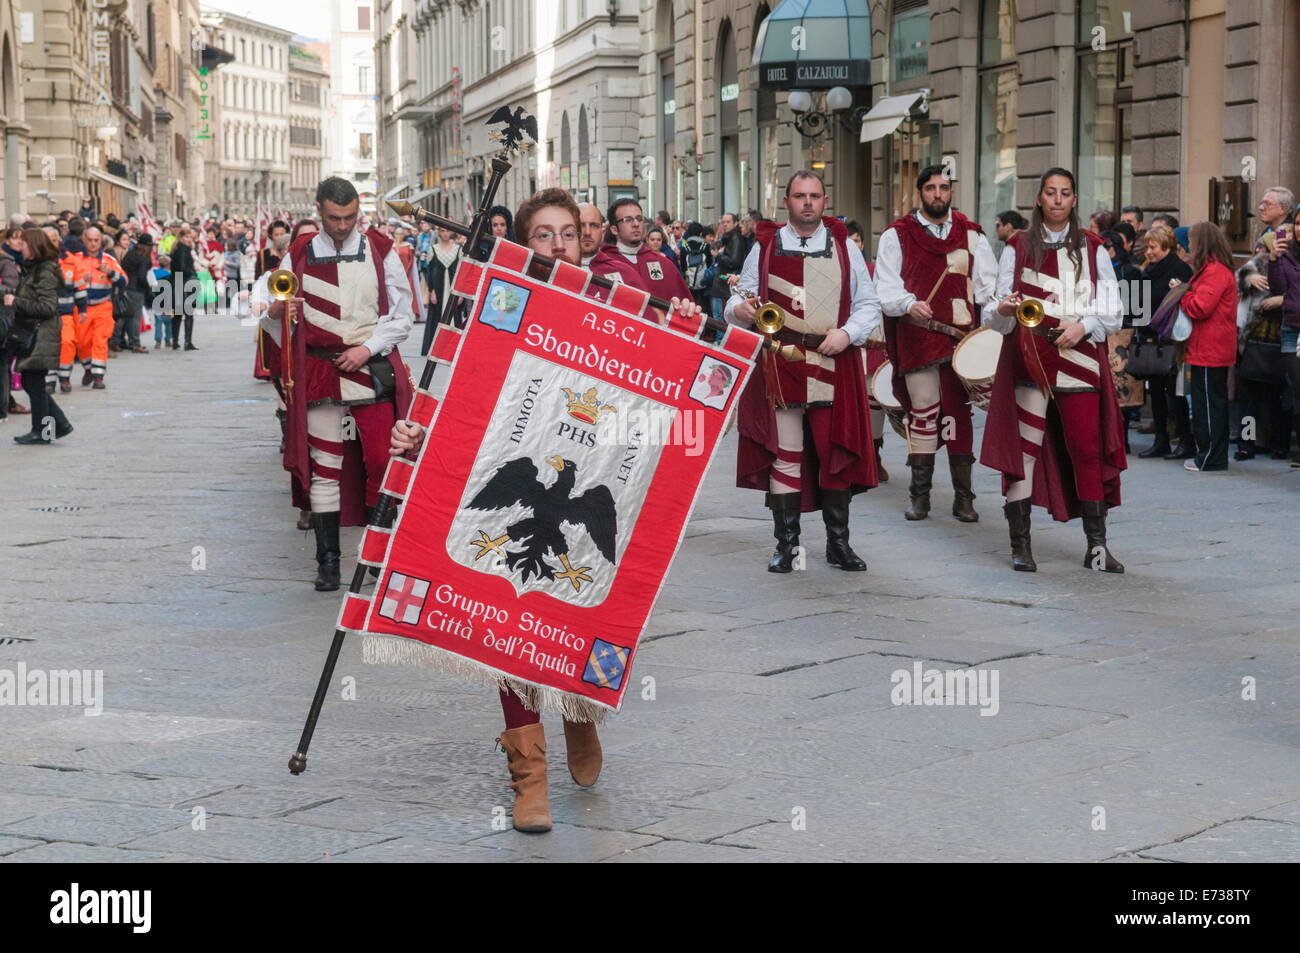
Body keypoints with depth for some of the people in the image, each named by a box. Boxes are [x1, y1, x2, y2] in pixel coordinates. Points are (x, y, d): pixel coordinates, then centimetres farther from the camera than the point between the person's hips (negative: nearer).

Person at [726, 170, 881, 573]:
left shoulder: (845, 249, 12)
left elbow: (869, 305, 11)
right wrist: (740, 309, -12)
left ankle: (838, 543, 13)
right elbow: (739, 300, 12)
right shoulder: (764, 247, 10)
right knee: (784, 457, -1)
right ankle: (786, 546, 6)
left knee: (836, 455, 2)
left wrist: (847, 333, -7)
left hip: (834, 367, 1)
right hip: (779, 366, -1)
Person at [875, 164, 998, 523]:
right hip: (917, 336, -2)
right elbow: (885, 288, 0)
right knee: (922, 412, -2)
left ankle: (963, 496, 7)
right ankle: (920, 496, 6)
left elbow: (988, 283, 13)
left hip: (961, 336, 2)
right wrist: (908, 305, -19)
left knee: (959, 412, 1)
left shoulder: (971, 234, 14)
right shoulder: (896, 235, 6)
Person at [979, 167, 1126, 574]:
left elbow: (1112, 310, 7)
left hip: (1078, 358, 1)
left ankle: (1097, 546, 1)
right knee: (1023, 446, -3)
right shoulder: (1018, 247, 9)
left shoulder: (1092, 249, 12)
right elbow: (996, 314, 5)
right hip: (1028, 358, -1)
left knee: (1087, 449, -4)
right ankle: (1020, 546, 2)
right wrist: (1004, 309, -18)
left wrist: (1083, 326, -11)